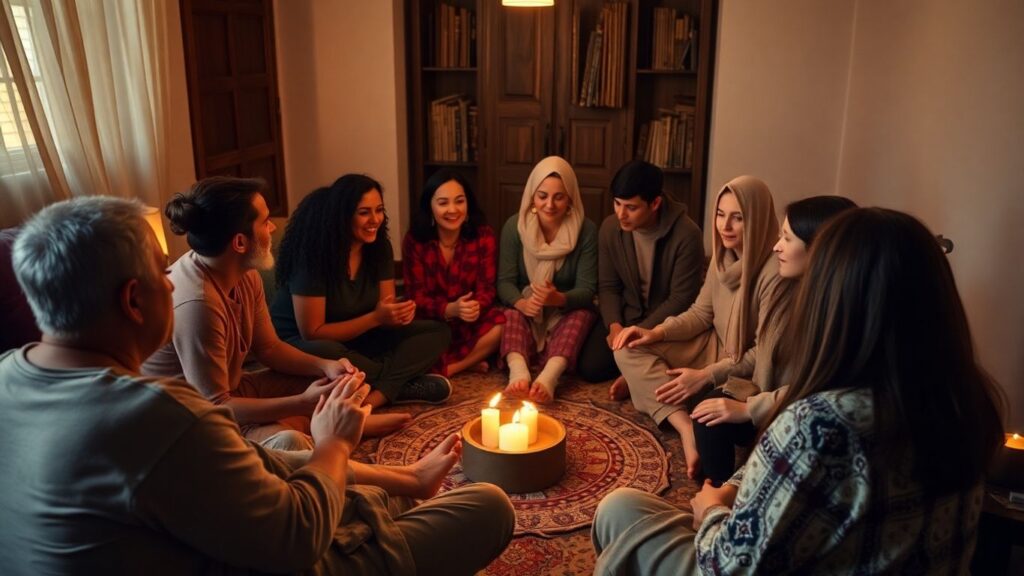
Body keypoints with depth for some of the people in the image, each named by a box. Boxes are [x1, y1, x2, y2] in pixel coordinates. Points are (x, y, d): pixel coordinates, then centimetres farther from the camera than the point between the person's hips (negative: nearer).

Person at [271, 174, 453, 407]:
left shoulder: (379, 246, -5)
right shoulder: (313, 253, -23)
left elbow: (385, 313, -1)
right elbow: (312, 333, -22)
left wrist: (399, 313, -26)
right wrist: (375, 318, -28)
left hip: (356, 339, 6)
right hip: (300, 345, -6)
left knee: (438, 332, -11)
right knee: (327, 354, -43)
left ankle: (372, 397, -29)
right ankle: (404, 385, -21)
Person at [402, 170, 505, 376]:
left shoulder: (483, 236, -7)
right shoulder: (415, 240, -10)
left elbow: (486, 289, -8)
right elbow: (417, 298, -11)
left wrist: (476, 307, -33)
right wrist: (451, 309, -32)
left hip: (470, 322, 1)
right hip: (432, 322, -1)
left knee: (502, 325, -30)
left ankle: (442, 371, -16)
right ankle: (469, 362, -12)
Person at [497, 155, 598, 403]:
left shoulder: (586, 230, -12)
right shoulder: (514, 226, -9)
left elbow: (587, 289, -16)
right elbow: (505, 281, -12)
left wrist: (560, 299, -39)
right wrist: (521, 302, -35)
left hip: (567, 314, 0)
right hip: (526, 314, 1)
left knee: (583, 314, -32)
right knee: (512, 313, -31)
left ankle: (548, 377, -54)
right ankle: (518, 373, -55)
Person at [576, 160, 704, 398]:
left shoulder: (686, 235, -22)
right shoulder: (610, 228, -8)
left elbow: (681, 299, -18)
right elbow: (608, 286, 0)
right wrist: (614, 326, -18)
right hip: (625, 315, 4)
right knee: (589, 367, -12)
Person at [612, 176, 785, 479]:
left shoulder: (774, 272, -24)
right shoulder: (724, 255, 0)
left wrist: (706, 376, -25)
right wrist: (656, 332, -7)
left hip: (749, 373, -9)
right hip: (716, 348, 9)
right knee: (630, 349, -7)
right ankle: (686, 428, -22)